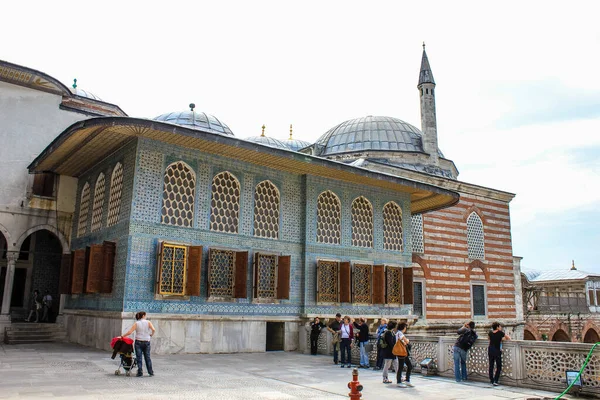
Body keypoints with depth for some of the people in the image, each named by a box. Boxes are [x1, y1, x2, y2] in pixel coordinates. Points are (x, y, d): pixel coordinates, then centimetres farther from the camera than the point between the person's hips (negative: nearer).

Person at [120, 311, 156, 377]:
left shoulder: (136, 323, 0)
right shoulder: (148, 322, 0)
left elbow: (129, 332, -7)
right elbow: (153, 330, -13)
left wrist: (122, 336, 2)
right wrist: (151, 335, 6)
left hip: (138, 342, -1)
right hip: (146, 342, 1)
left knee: (139, 358, 5)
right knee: (147, 357, 9)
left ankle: (140, 372, 2)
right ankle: (151, 372, 11)